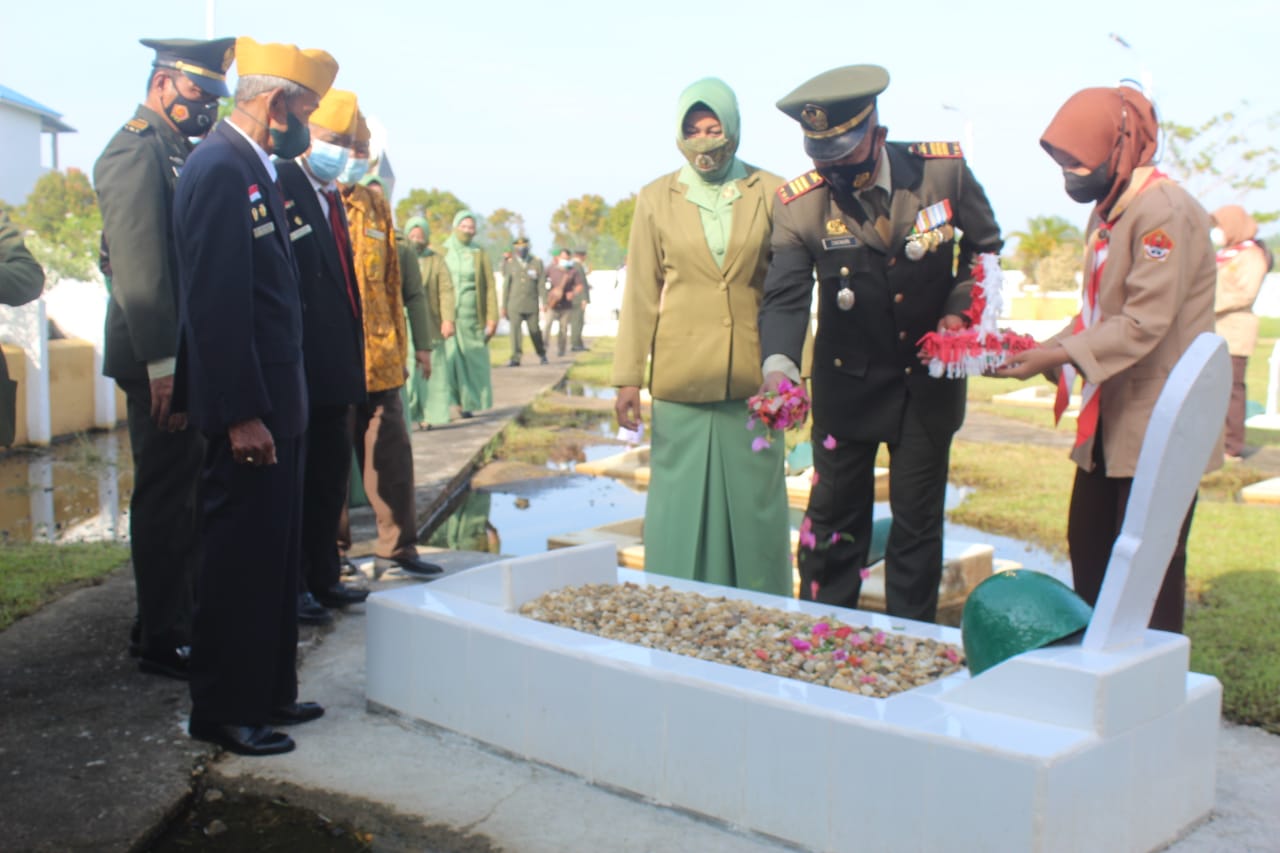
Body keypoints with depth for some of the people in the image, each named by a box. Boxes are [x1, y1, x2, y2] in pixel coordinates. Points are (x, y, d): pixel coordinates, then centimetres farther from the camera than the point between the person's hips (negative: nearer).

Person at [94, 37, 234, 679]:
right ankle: (161, 642, 9)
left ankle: (180, 619, 27)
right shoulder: (136, 149, -12)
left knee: (182, 493, 15)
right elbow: (140, 267, -20)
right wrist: (163, 365, -22)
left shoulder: (175, 151, 16)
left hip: (187, 357, 9)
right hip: (161, 359, -9)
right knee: (165, 497, -2)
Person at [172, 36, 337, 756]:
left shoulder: (255, 169, 13)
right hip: (249, 408, -10)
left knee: (274, 555, 16)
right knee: (240, 557, 0)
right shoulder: (219, 169, -16)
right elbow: (215, 304, -22)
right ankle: (223, 711, 13)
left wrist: (273, 404, 16)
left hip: (276, 401, 10)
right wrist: (242, 415, -22)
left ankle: (269, 691, 29)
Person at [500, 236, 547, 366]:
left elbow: (541, 284, 2)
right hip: (514, 305, 0)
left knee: (535, 331, 8)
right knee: (515, 330, -10)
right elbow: (506, 286, 6)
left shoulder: (537, 262, 3)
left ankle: (542, 354, 29)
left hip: (532, 305, 0)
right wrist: (504, 306, 5)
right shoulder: (509, 264, 4)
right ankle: (515, 359, -8)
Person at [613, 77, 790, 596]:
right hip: (681, 378, 0)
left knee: (754, 502, 7)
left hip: (752, 378, 1)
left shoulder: (771, 194, 5)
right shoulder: (656, 200, 5)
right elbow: (640, 295, 5)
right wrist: (628, 377, 1)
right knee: (682, 502, 2)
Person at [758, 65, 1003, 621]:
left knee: (918, 518, 8)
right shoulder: (800, 204, -15)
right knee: (835, 513, 8)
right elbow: (784, 297, -22)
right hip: (848, 382, 0)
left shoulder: (943, 170, -12)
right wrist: (779, 368, -39)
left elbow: (985, 244, 5)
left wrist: (960, 309, -9)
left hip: (929, 377, 1)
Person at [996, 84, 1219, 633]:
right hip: (1110, 420, 10)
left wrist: (1055, 356, -26)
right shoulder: (1107, 212, 13)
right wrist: (1043, 352, 1)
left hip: (1159, 424, -9)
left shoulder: (1165, 211, -17)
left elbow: (1144, 325, -24)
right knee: (1088, 547, 15)